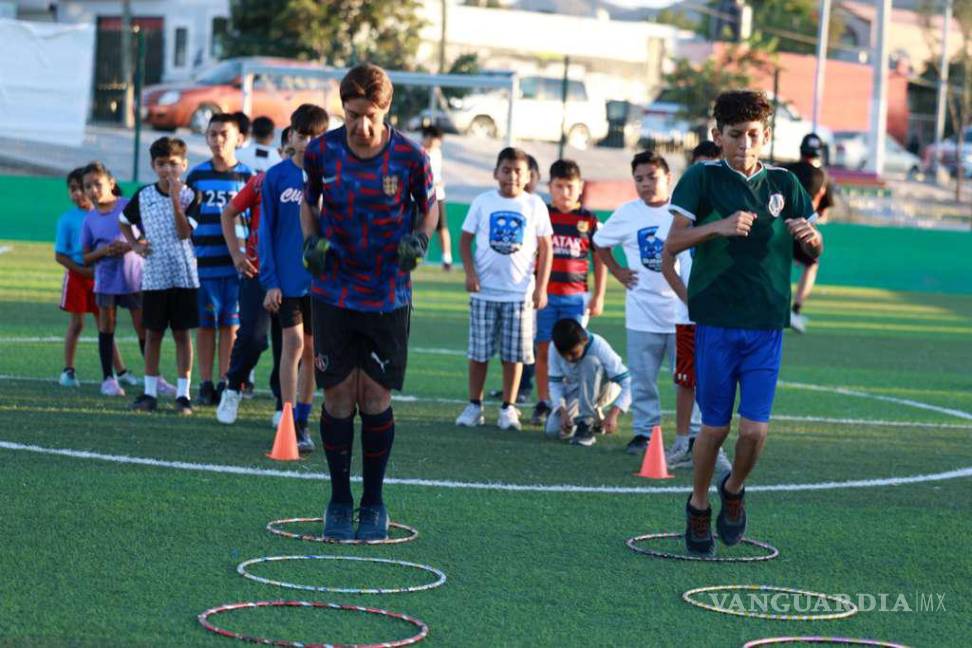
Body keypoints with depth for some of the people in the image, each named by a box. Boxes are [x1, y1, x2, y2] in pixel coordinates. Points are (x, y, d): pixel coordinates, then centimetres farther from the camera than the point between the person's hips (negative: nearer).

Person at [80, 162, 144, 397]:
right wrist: (104, 251, -13)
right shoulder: (90, 219, 4)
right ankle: (108, 378, 12)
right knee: (106, 327, 5)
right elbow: (86, 258, 6)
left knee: (144, 327, 0)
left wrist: (130, 246, -20)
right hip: (106, 279, 3)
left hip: (134, 277, -2)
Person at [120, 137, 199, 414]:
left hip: (184, 276, -2)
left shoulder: (189, 196, -3)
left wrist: (176, 199, -19)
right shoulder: (143, 196, 4)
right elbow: (124, 221, 21)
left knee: (182, 333, 2)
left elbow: (184, 232, -14)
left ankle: (183, 394, 5)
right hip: (154, 275, 2)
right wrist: (135, 245, 6)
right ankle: (150, 392, 13)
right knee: (153, 333, 7)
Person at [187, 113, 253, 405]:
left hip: (235, 263, -1)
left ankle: (226, 383, 9)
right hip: (204, 262, 1)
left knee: (230, 325, 2)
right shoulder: (197, 175, 7)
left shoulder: (247, 176, 5)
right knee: (206, 324, 4)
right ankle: (205, 384, 9)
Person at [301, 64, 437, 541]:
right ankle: (340, 500, 13)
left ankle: (373, 503, 15)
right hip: (334, 292, 1)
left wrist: (420, 238, -13)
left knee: (376, 399, 1)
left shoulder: (408, 157, -10)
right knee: (338, 396, 1)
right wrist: (312, 240, -5)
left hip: (389, 297, -1)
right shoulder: (321, 151, -6)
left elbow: (430, 205, 7)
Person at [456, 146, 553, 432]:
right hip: (484, 290, 0)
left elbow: (545, 248, 4)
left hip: (520, 291, 0)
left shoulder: (534, 205, 2)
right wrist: (470, 273, -7)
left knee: (514, 354, 2)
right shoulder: (483, 202, 2)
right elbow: (465, 239, 6)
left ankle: (508, 408, 11)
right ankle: (474, 406, 13)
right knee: (479, 352, 4)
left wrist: (541, 287, -1)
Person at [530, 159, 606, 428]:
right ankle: (543, 404, 8)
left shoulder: (588, 220, 4)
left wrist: (599, 296, 5)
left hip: (575, 295, 0)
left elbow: (600, 259, 9)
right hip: (545, 293, 0)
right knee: (544, 350, 1)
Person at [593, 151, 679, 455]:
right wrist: (618, 272, 9)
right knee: (643, 379, 6)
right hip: (642, 312, 2)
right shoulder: (627, 214, 2)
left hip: (681, 309, -2)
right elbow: (600, 243, 18)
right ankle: (645, 430, 16)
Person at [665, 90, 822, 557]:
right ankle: (698, 505, 26)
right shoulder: (702, 178, 0)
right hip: (716, 323, -2)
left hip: (766, 325, 2)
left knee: (755, 428, -5)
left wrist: (810, 236, -9)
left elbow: (812, 253, 15)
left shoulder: (784, 183, 8)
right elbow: (673, 243, -9)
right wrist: (717, 226, -26)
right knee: (715, 426, 3)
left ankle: (734, 489, 25)